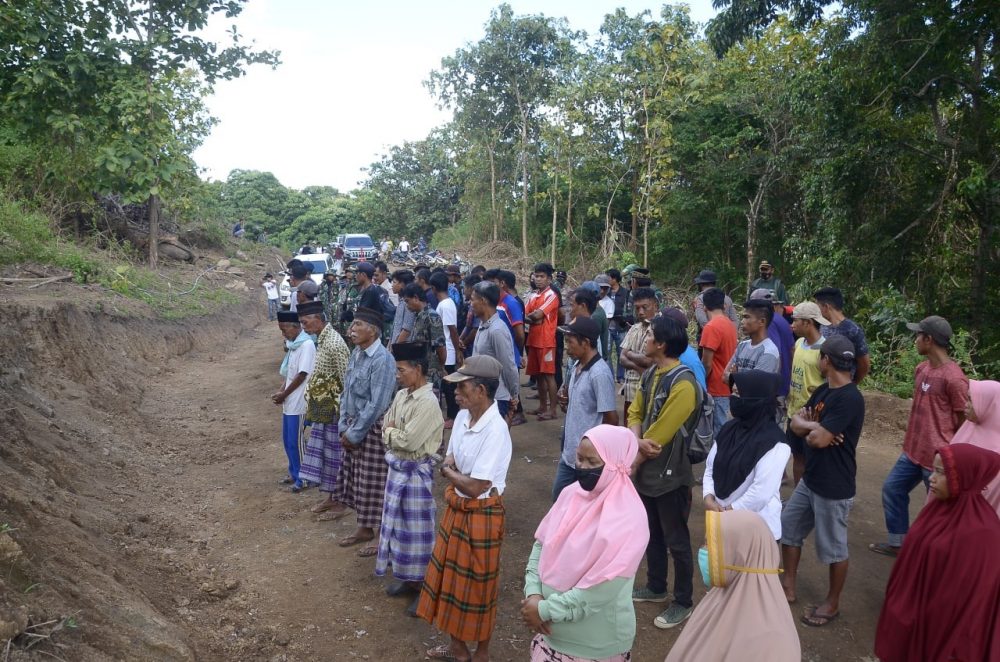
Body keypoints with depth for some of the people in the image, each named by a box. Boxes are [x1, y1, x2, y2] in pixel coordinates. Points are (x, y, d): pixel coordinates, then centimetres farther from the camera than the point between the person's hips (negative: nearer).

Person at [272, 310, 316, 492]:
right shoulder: (293, 344, 11)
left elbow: (302, 375, -20)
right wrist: (280, 390, 1)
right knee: (287, 440, 17)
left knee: (296, 442, -1)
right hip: (289, 402, 9)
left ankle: (302, 479, 12)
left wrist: (283, 395, -12)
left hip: (298, 403, -9)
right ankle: (294, 473, 31)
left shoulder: (307, 345, -17)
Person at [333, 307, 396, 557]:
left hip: (373, 429, -8)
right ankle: (364, 528, 35)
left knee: (375, 483, 3)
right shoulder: (356, 354, 5)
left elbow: (376, 404, -23)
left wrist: (355, 434, -16)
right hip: (354, 426, 8)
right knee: (357, 479, 18)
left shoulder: (382, 359, -21)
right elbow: (346, 392, 11)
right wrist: (343, 427, 4)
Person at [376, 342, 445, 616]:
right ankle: (406, 576, 36)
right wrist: (395, 434, -13)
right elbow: (385, 434, 8)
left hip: (416, 473, -8)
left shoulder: (428, 403, -23)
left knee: (418, 530, 3)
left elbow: (407, 441, -25)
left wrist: (390, 431, -8)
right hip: (397, 469, 9)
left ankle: (425, 586, 18)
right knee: (399, 524, 19)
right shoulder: (401, 396, 5)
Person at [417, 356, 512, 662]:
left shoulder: (495, 430, -27)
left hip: (481, 515, -8)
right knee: (451, 577, 20)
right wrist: (455, 475, -14)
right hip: (456, 508, 8)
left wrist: (448, 472, -9)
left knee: (478, 586, 9)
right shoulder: (462, 417, -2)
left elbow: (476, 487, -26)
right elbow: (449, 461, 9)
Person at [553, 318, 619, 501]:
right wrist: (564, 401, -1)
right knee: (559, 497, 20)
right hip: (569, 453, 9)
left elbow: (611, 419, -20)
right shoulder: (575, 367, 5)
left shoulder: (600, 373, -22)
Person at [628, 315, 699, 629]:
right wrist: (638, 442, -16)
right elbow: (635, 412, 5)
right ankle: (655, 588, 40)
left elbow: (659, 435, -24)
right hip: (646, 470, 9)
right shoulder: (650, 374, 3)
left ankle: (683, 602, 24)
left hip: (671, 474, -8)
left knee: (676, 541, 8)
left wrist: (633, 458, -10)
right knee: (652, 534, 22)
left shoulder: (683, 384, -25)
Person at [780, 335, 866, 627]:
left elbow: (819, 439, -27)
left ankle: (832, 603, 27)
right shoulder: (824, 390, 6)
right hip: (810, 480, 9)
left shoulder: (850, 398, -24)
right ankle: (788, 588, 32)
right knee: (788, 529, 17)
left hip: (834, 487, -9)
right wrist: (815, 428, -16)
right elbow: (795, 423, 3)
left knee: (833, 548, 9)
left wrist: (809, 427, -7)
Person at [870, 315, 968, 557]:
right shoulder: (922, 369, 6)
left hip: (938, 457, -9)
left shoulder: (953, 378, -21)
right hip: (913, 450, 9)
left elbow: (965, 421, -15)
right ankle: (897, 542, 31)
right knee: (892, 488, 17)